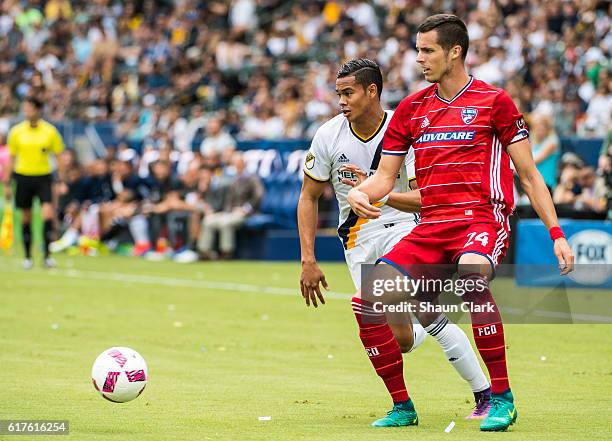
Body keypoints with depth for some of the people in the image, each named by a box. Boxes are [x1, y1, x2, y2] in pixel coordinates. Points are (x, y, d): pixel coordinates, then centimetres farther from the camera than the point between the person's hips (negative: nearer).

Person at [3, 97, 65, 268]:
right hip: (23, 177, 1)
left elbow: (59, 156, 4)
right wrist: (7, 182, 6)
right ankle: (27, 257, 17)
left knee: (48, 214, -16)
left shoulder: (50, 131, -2)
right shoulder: (16, 131, 1)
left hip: (43, 177, -1)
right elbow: (12, 158, 8)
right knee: (26, 218, 5)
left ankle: (47, 254, -9)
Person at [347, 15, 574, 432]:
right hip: (430, 226, 5)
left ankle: (502, 399, -26)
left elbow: (529, 175, 4)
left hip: (483, 219, -5)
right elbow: (385, 177, 18)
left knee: (471, 278, -38)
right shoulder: (411, 108, 15)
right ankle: (402, 406, 7)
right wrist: (360, 193, -5)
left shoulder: (493, 101, 2)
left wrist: (556, 233, -1)